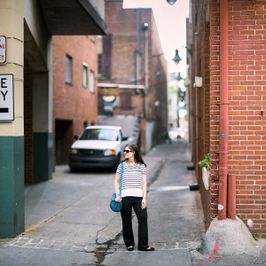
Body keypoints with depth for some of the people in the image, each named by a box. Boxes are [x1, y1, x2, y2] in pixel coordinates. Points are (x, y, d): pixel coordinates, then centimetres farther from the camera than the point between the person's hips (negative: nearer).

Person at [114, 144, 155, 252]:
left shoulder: (142, 166, 7)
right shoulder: (122, 165, 8)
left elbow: (144, 183, 5)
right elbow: (116, 181, 10)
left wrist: (144, 198, -3)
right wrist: (117, 195, -1)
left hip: (138, 196, 0)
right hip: (125, 197, 0)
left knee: (143, 218, -8)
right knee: (126, 221, 4)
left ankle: (143, 245, -1)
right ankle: (129, 244, 19)